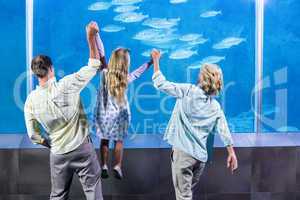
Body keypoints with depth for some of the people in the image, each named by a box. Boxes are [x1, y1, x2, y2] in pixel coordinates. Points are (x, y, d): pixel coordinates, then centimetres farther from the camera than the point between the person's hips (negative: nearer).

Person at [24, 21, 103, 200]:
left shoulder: (31, 100, -5)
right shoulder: (66, 86, -17)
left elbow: (33, 135, 0)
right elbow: (93, 66, -7)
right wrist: (91, 37, -1)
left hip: (58, 154, 4)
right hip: (83, 148, -3)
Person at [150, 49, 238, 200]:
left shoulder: (187, 90, -8)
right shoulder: (216, 107, 8)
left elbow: (161, 84, -8)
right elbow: (224, 130, 9)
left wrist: (156, 61, 2)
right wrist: (232, 153, 17)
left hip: (183, 151, -6)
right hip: (201, 155, 6)